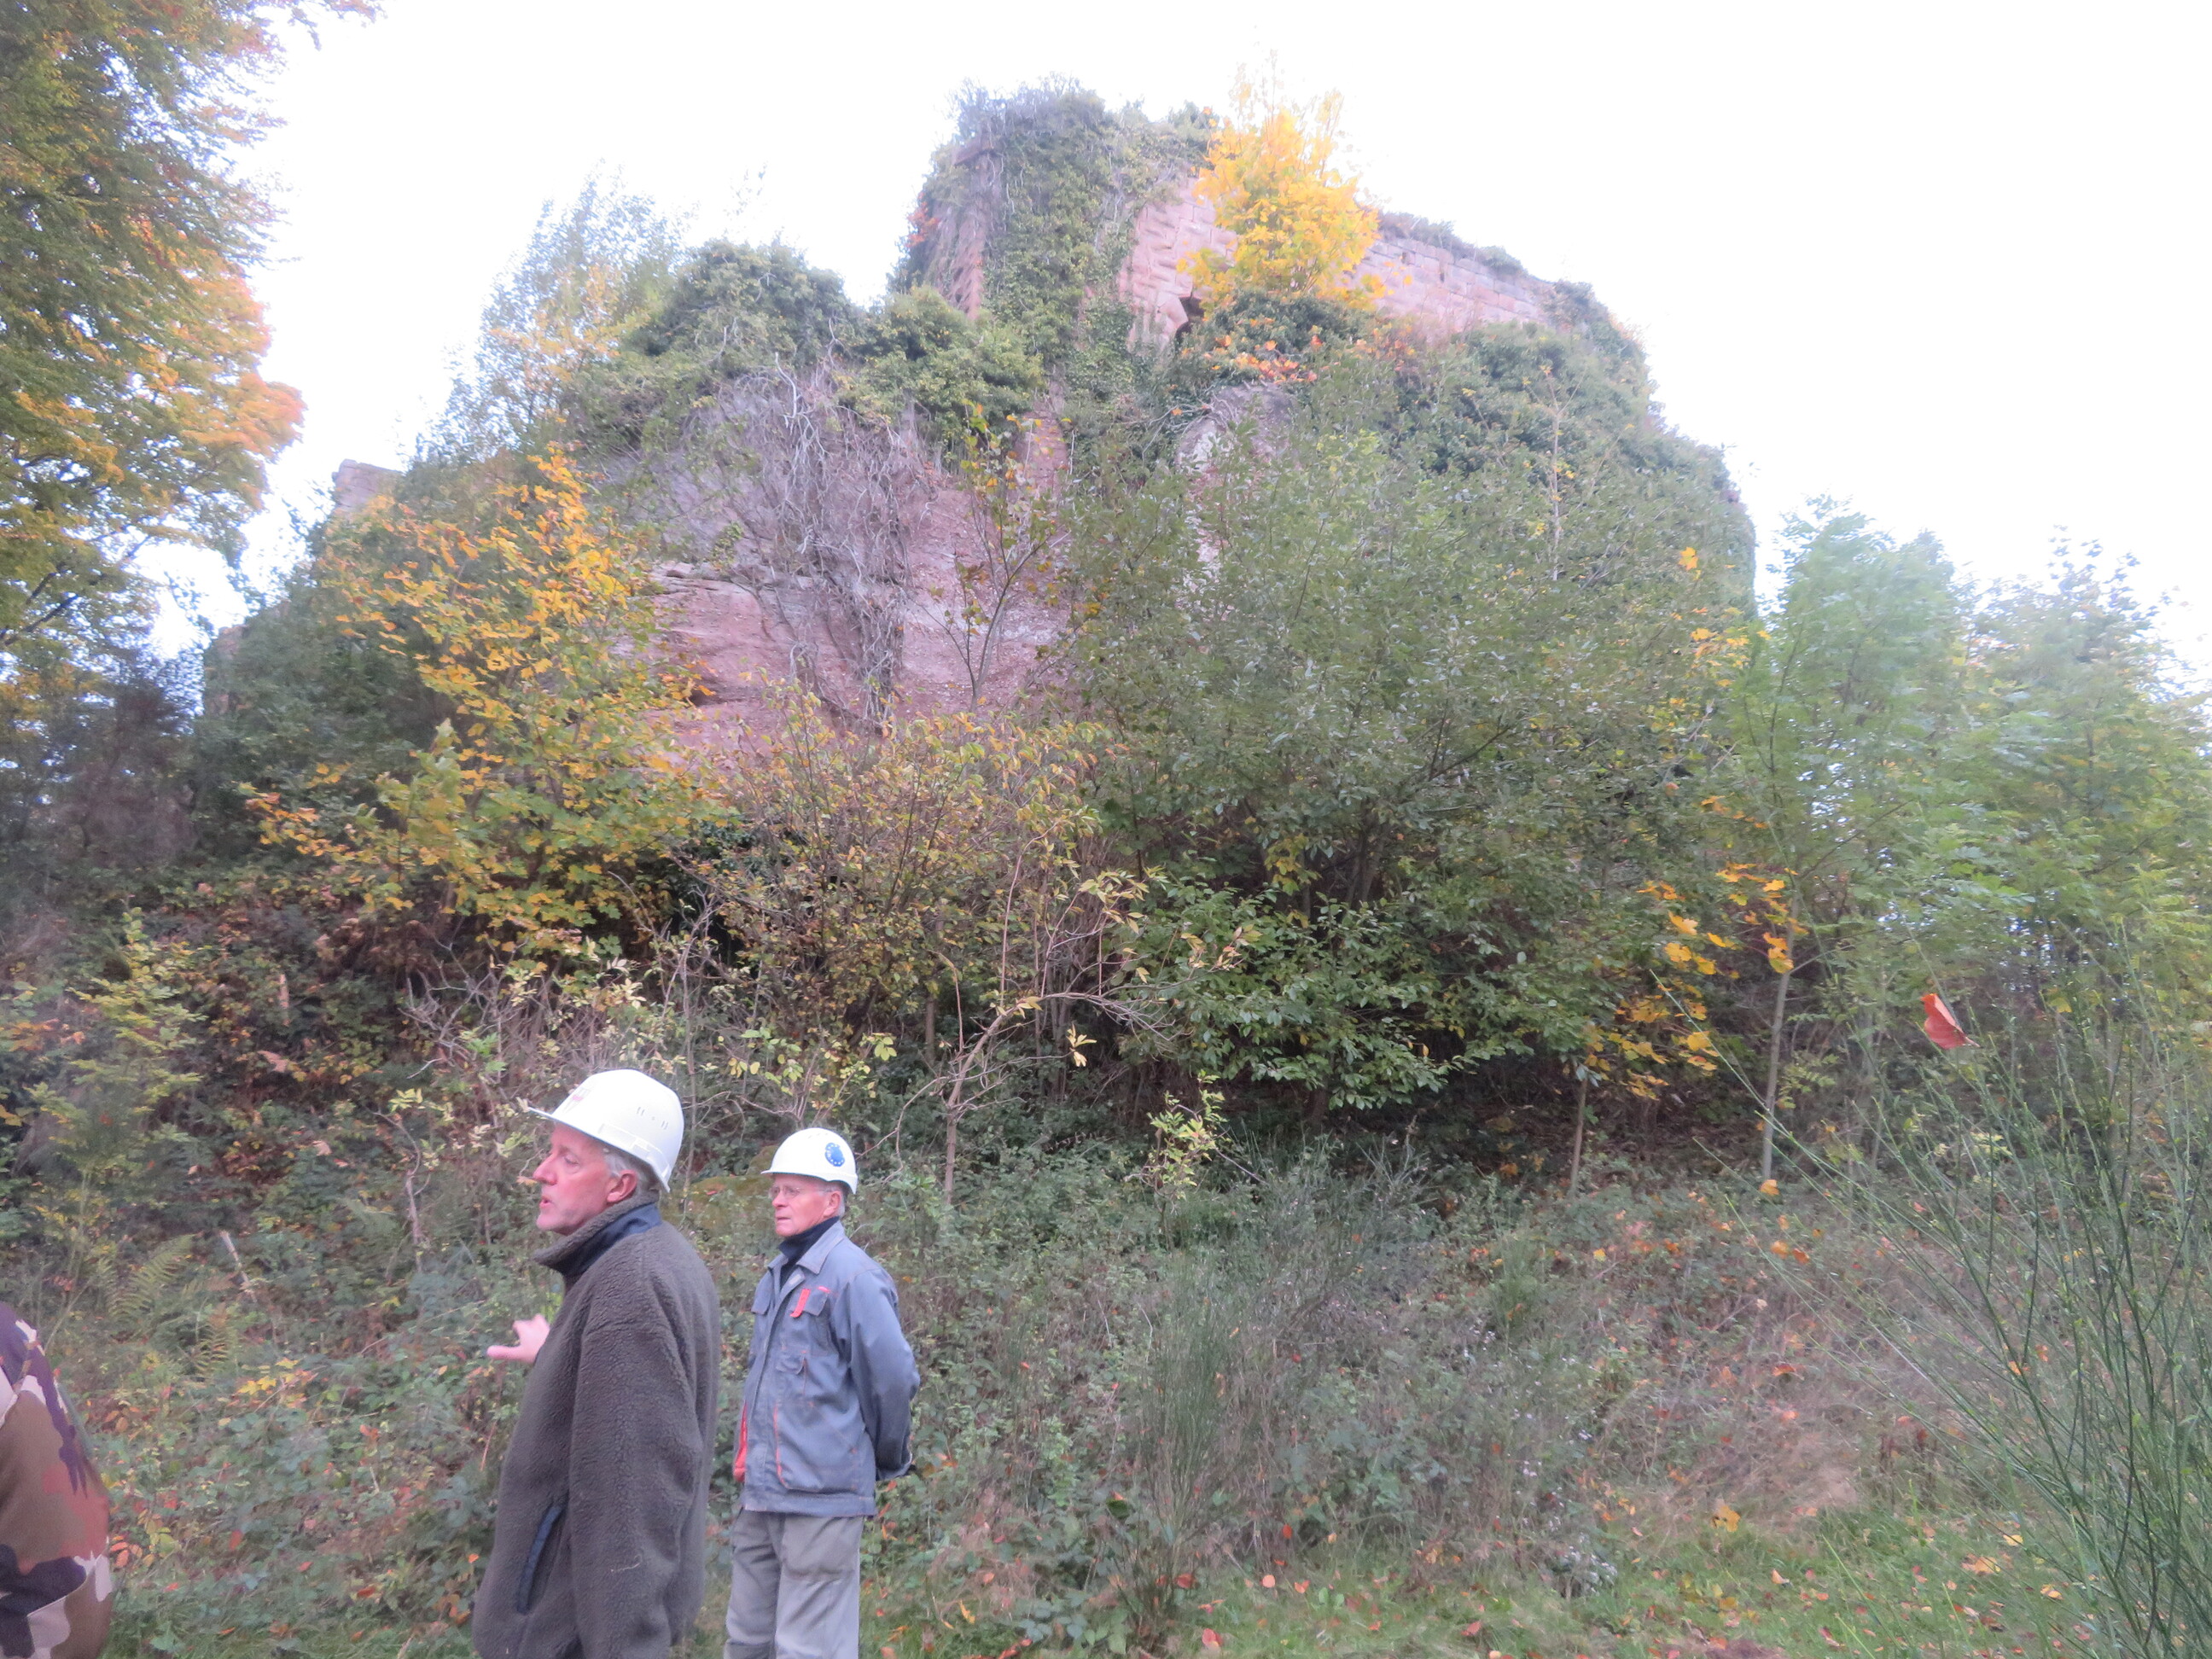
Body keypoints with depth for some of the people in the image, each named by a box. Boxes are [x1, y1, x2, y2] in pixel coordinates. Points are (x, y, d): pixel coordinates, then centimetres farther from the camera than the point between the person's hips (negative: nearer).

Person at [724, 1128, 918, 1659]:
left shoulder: (852, 1276, -16)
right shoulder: (779, 1274, 10)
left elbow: (894, 1380, -14)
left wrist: (884, 1462, 0)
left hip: (820, 1500, -8)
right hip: (759, 1495, 8)